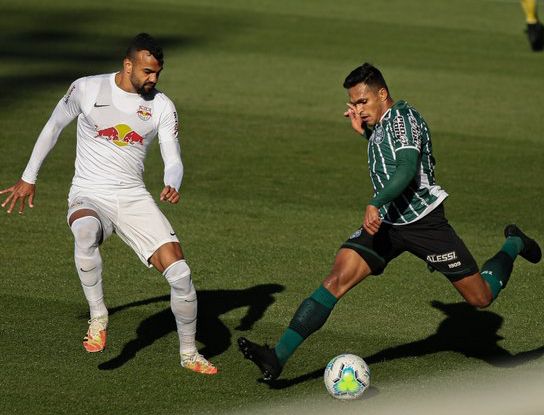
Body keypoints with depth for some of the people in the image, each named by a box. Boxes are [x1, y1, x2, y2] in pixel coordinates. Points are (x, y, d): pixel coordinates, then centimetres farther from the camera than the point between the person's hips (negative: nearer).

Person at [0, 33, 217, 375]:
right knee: (85, 231, -42)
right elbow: (54, 127, 11)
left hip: (134, 198, 3)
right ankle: (98, 318, -24)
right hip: (89, 198, -3)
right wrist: (29, 178, 14)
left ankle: (189, 354, 12)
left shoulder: (162, 106, 1)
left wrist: (173, 187, -23)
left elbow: (173, 161, 1)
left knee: (180, 273, -11)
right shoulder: (87, 89, -4)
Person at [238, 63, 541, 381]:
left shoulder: (402, 117, -15)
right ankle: (278, 358, -22)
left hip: (423, 221, -7)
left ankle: (514, 245, 35)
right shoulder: (382, 123, 11)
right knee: (337, 280, -13)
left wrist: (375, 205, -42)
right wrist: (365, 131, 18)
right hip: (387, 222, 7)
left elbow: (407, 168, -30)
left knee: (481, 298, 2)